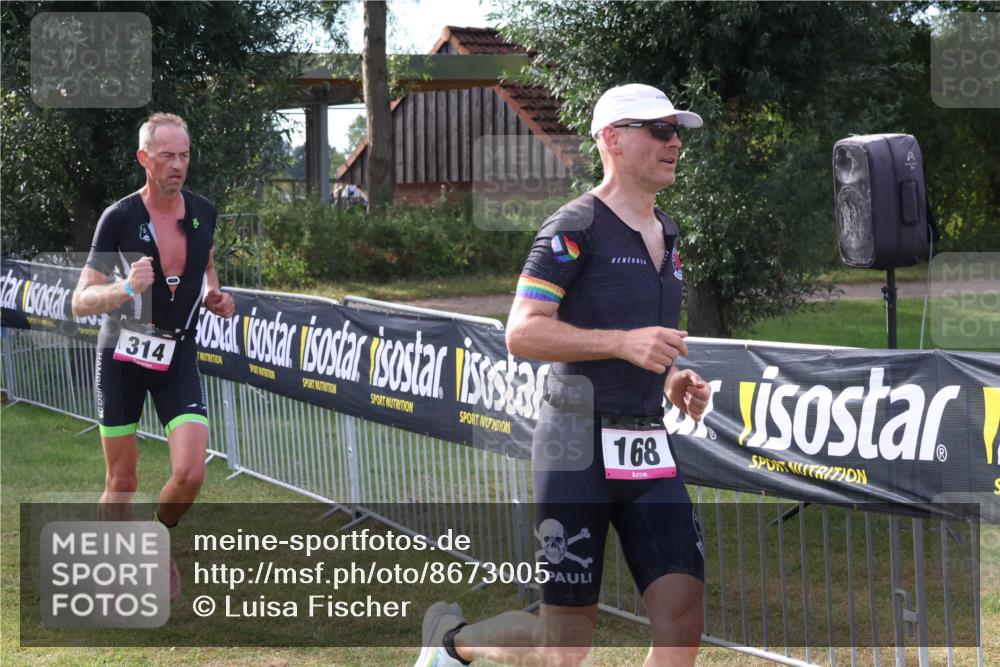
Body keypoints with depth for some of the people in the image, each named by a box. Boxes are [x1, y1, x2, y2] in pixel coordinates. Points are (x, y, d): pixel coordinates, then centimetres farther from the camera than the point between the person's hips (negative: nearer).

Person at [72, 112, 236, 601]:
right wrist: (125, 290, -34)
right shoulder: (118, 218, -13)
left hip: (178, 358, 3)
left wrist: (215, 296, 0)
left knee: (189, 474, -12)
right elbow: (81, 303, -14)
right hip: (122, 358, -2)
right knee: (121, 482, 2)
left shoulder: (202, 212, -1)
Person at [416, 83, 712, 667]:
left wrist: (674, 382, 11)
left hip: (649, 447, 7)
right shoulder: (574, 229, -8)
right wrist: (623, 341, -24)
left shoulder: (666, 234, 17)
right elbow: (522, 333, -17)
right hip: (580, 444, -7)